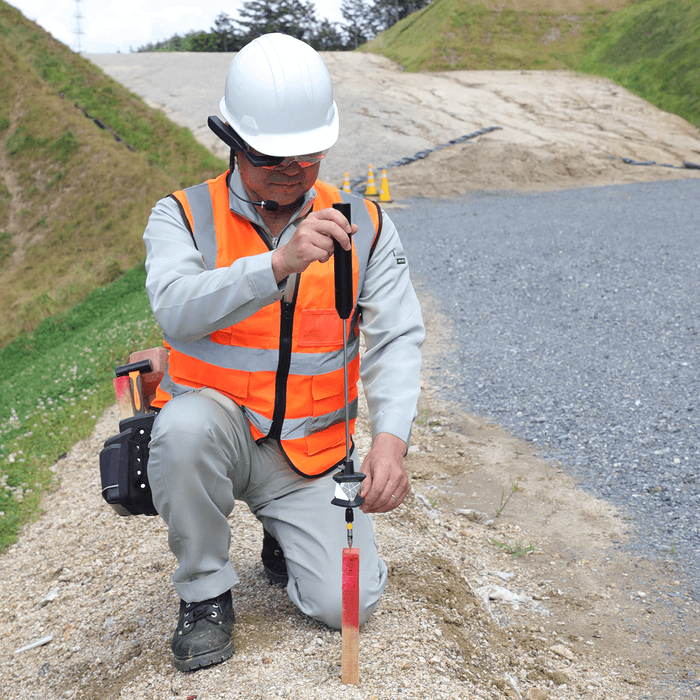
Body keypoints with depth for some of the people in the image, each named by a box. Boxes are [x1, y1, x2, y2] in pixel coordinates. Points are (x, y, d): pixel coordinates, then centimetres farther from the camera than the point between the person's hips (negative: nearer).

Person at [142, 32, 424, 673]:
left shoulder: (364, 226, -2)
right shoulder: (183, 217, -8)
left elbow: (397, 339, -10)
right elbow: (177, 311, -28)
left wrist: (391, 438, -27)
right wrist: (278, 263, -43)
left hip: (310, 454, 1)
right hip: (216, 435, -1)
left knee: (348, 603, -13)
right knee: (187, 422, -36)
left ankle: (285, 541, 24)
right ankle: (206, 590, -9)